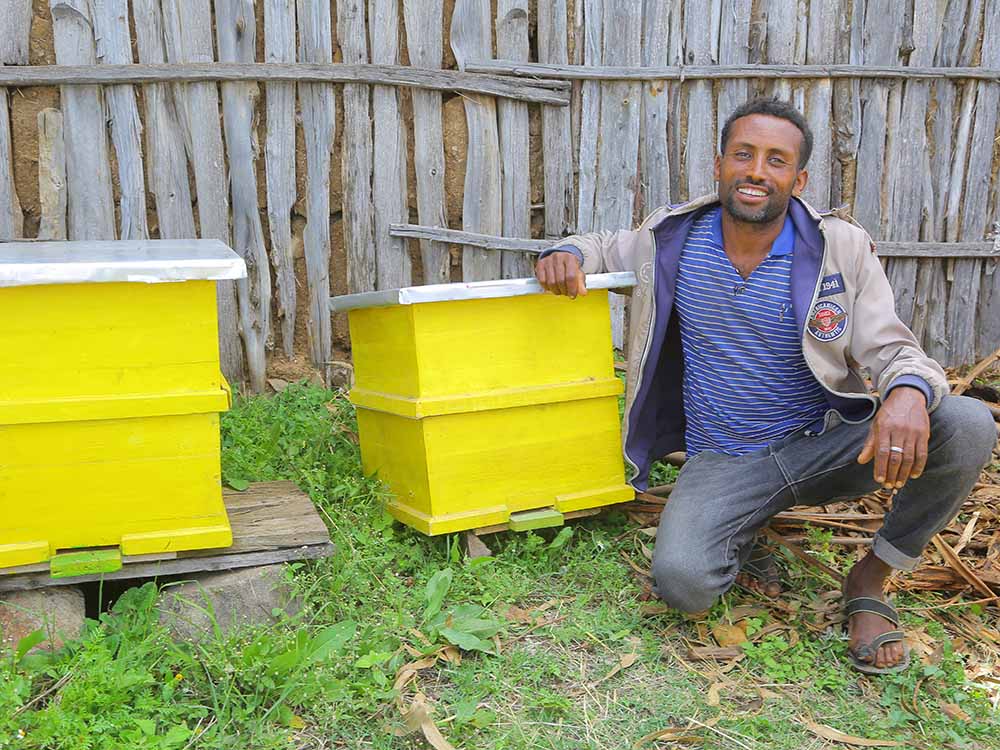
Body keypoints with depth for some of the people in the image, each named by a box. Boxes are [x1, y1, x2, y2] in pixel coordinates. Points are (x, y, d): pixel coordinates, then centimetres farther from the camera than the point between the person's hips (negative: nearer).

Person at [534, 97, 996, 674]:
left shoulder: (842, 247, -8)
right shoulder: (676, 238, -3)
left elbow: (891, 349, -8)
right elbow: (601, 246, 16)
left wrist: (908, 392, -34)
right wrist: (567, 254, -11)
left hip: (825, 445, 1)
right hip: (723, 460, 0)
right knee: (681, 581, -28)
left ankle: (871, 581, -3)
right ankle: (742, 530, 11)